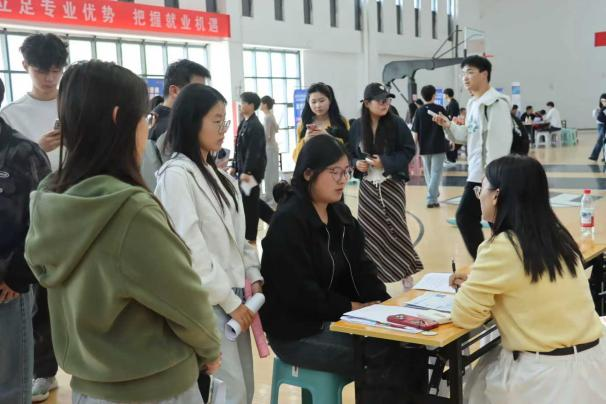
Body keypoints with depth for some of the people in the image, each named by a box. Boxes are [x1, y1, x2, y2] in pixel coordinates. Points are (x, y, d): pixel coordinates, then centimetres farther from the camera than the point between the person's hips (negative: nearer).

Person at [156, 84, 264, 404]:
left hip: (234, 297, 8)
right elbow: (190, 249, -19)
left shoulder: (214, 172, 13)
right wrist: (229, 301, -15)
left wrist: (253, 277, 5)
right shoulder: (176, 174, -14)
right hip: (207, 303, -8)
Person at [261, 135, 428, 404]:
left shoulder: (341, 214, 9)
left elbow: (360, 268, 9)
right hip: (298, 332, -8)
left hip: (339, 317, 8)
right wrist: (352, 307, -17)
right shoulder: (288, 222, -17)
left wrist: (383, 303, -8)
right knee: (382, 356, -22)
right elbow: (299, 293, -22)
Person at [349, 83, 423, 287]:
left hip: (392, 184, -2)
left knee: (395, 227, -4)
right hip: (368, 186, 2)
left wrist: (386, 162, -16)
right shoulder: (357, 126, 0)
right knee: (368, 229, 1)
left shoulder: (396, 123, -7)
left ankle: (406, 270, 11)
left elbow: (409, 150, -5)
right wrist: (356, 163, -11)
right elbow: (350, 153, 10)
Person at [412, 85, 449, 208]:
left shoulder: (419, 111, -1)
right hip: (438, 146, -2)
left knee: (428, 173, 16)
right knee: (436, 173, -1)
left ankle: (433, 194, 29)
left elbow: (415, 132, -2)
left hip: (424, 147, 3)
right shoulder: (440, 109, -5)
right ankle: (431, 199, -10)